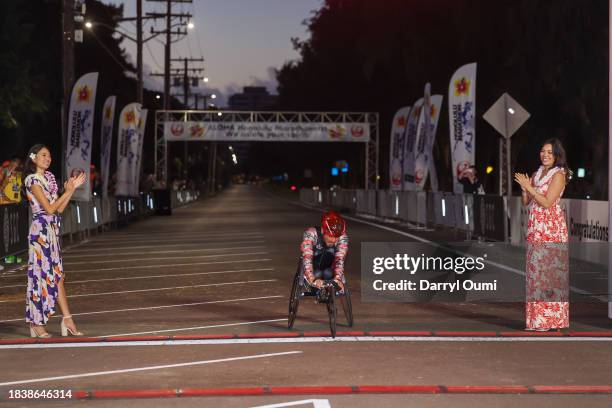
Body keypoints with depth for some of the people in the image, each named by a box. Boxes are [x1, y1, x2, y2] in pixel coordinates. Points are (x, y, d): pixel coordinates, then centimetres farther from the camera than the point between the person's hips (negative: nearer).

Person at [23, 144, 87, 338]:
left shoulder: (48, 179, 16)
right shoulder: (33, 180, -9)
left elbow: (59, 209, 12)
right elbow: (50, 208, -14)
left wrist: (72, 188, 6)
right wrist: (68, 191, -8)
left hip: (52, 231, 8)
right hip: (41, 230, -8)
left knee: (57, 275, 6)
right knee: (41, 275, -4)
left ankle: (67, 320, 5)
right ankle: (36, 324, 3)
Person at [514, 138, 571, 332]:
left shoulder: (558, 175, -6)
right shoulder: (537, 174, 15)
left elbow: (547, 202, -15)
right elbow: (526, 202, 15)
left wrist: (529, 187, -12)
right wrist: (524, 188, -3)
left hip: (551, 229, -7)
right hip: (535, 229, 7)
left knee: (550, 271, -6)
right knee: (536, 271, 6)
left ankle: (550, 318, -3)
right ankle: (538, 316, 11)